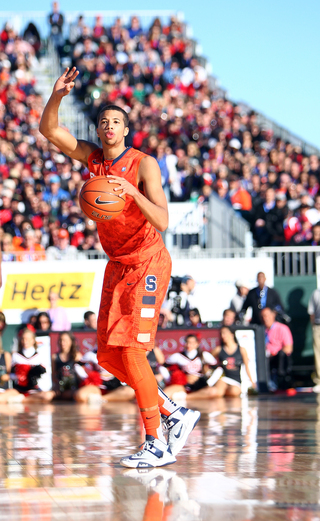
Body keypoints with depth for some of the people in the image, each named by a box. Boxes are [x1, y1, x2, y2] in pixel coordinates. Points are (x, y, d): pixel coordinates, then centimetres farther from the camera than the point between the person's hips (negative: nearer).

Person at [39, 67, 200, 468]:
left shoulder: (143, 164, -14)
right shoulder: (92, 157, 5)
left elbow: (162, 222, -22)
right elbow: (48, 130, 1)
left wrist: (131, 192, -37)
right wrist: (57, 96, -17)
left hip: (147, 263, -7)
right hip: (117, 265, 7)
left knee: (130, 350, -17)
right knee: (108, 356, 5)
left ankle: (156, 445, -13)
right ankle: (175, 414, 19)